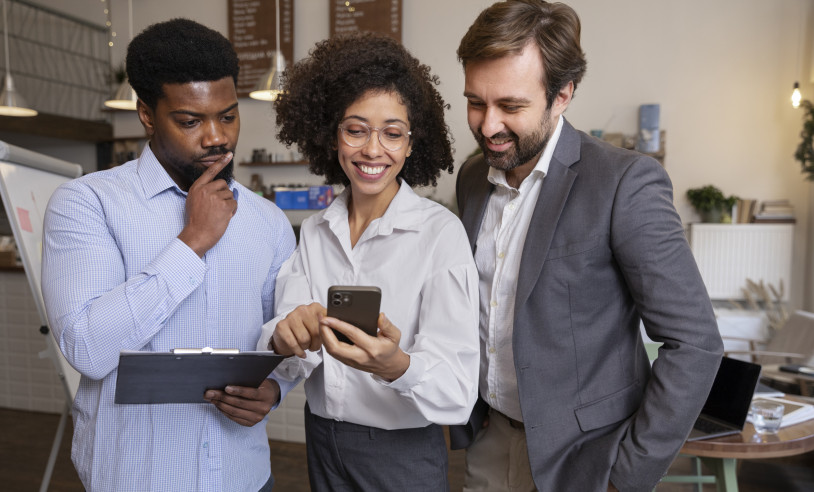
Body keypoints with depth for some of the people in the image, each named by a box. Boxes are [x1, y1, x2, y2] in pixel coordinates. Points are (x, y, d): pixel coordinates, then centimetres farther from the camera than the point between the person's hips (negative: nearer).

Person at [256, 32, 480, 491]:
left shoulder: (441, 232, -17)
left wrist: (394, 364, -40)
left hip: (405, 453, -4)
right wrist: (287, 340, -29)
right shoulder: (314, 232, -2)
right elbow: (289, 358, -7)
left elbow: (456, 389, -21)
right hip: (322, 440, 4)